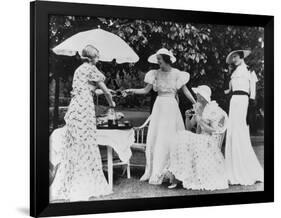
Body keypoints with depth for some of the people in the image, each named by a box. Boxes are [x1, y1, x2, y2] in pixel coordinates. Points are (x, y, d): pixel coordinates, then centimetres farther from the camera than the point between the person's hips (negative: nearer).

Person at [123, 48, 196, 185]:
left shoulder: (176, 74, -1)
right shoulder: (156, 74, 8)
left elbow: (185, 91, 2)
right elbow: (146, 90, 7)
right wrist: (133, 91, -7)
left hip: (171, 106, -3)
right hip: (159, 106, 3)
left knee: (169, 139, -4)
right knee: (153, 138, 0)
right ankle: (152, 172, 7)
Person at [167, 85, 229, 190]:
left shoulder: (214, 110, -9)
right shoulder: (198, 109, 12)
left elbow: (213, 131, -16)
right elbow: (189, 127, 13)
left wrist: (200, 121, -18)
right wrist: (187, 117, -6)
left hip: (210, 143, -7)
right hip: (199, 140, 7)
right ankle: (174, 177, -22)